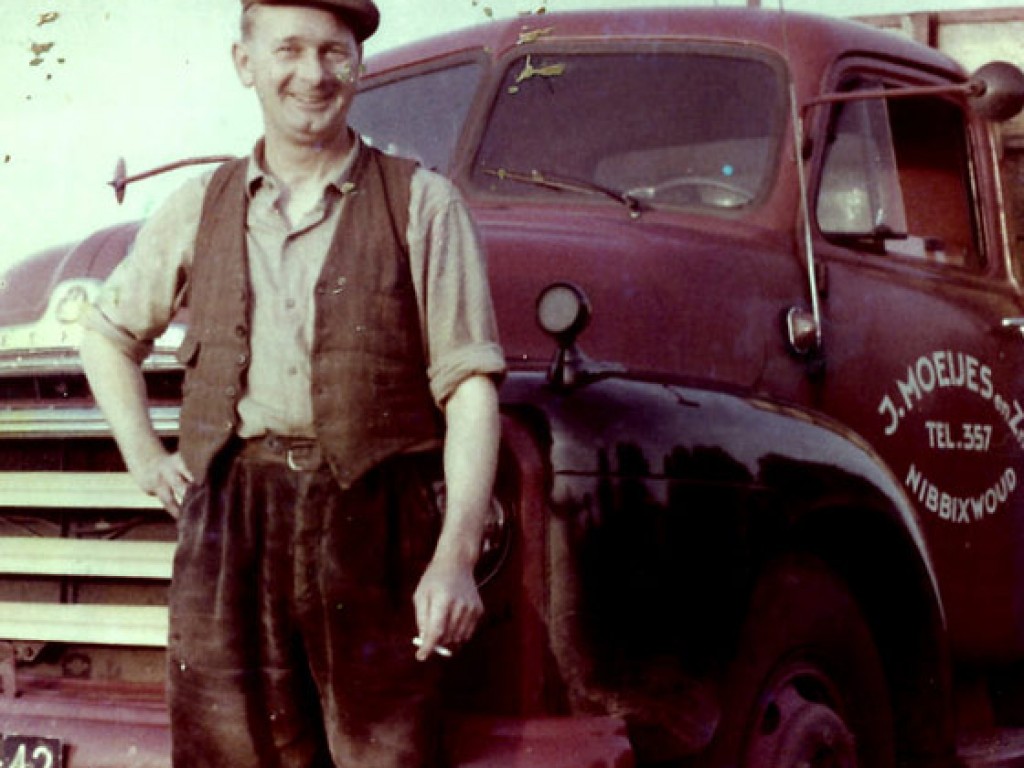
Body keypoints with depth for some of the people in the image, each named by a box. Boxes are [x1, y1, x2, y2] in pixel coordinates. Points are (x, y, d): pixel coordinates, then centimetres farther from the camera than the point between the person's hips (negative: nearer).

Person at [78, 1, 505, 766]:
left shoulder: (423, 203, 4)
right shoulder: (200, 207, 13)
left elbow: (470, 386, -3)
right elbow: (109, 334, 28)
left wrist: (456, 557, -13)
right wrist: (145, 457, 13)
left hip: (374, 528, -2)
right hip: (229, 530, 3)